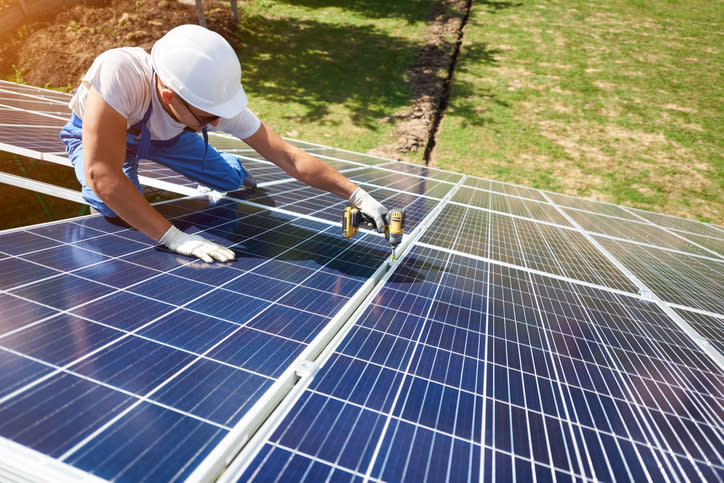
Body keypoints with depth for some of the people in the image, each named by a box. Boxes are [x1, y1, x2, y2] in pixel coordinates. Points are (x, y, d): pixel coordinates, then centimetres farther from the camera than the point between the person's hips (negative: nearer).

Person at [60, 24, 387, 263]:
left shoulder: (215, 100, -35)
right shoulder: (118, 72, -47)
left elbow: (290, 158, -33)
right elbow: (101, 174, -47)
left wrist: (357, 195, -38)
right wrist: (175, 238, -52)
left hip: (163, 132, 3)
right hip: (96, 133, -2)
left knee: (232, 180, -3)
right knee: (114, 210, -28)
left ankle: (236, 169, 34)